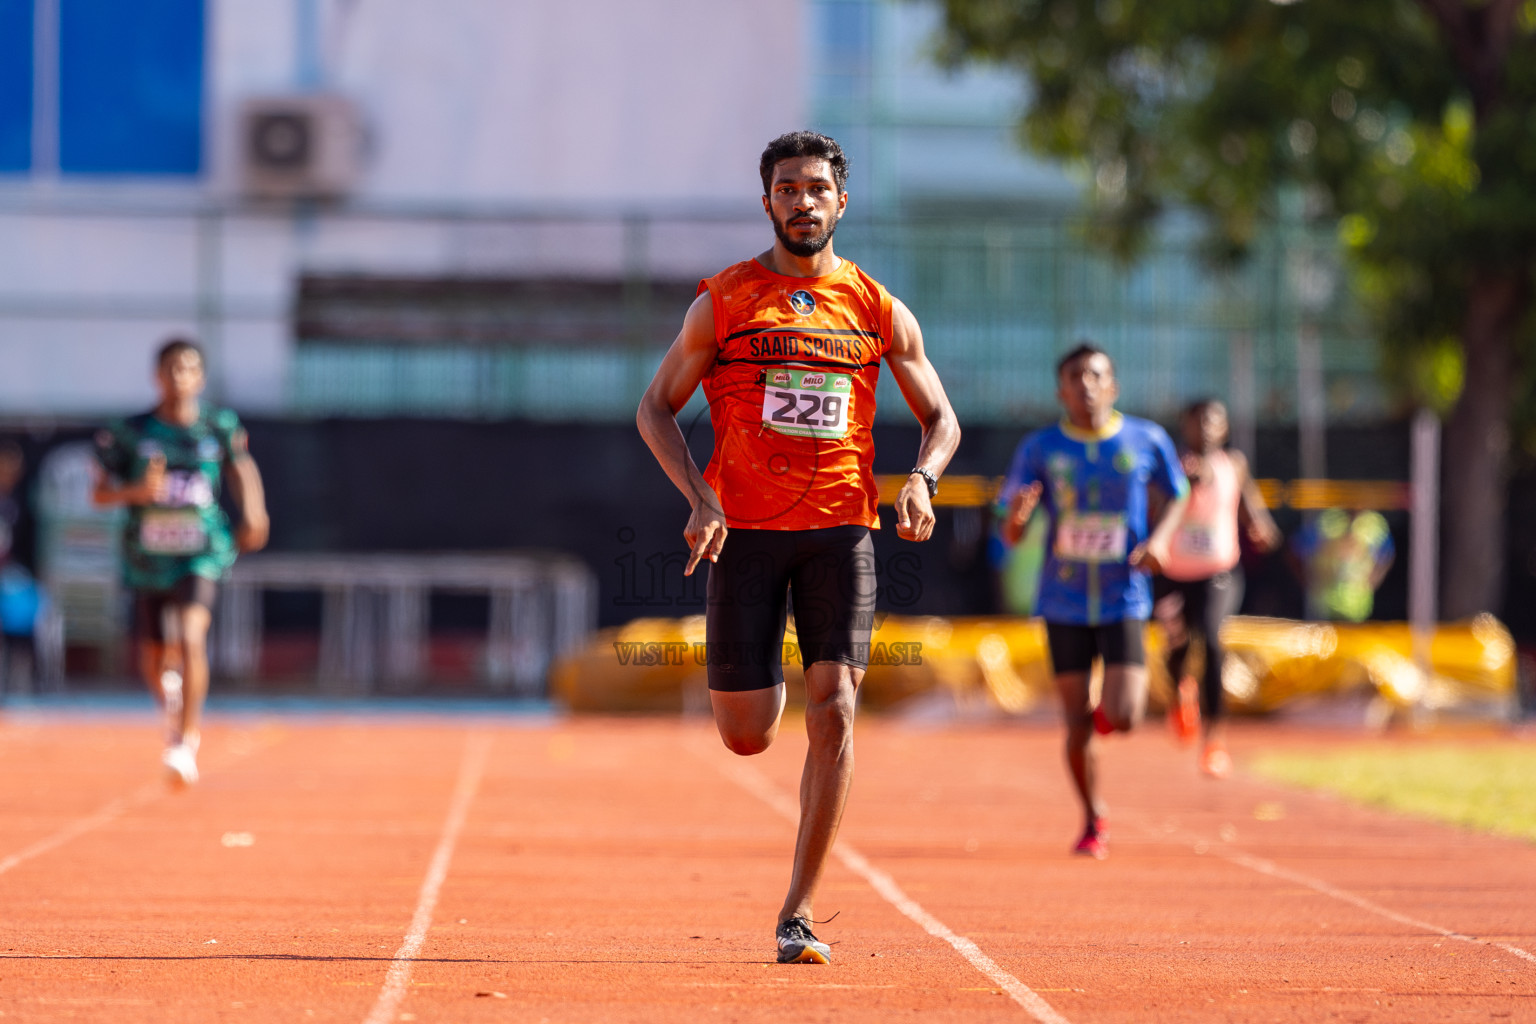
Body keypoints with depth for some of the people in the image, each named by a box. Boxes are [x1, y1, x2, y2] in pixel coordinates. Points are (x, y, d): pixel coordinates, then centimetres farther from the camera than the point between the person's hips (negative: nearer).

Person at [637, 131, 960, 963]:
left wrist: (921, 479, -8)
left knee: (834, 713, -14)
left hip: (840, 528, 1)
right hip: (745, 530, -1)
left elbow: (941, 418, 14)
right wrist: (699, 496, -10)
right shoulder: (724, 302, 3)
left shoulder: (878, 312, 7)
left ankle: (797, 914, -8)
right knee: (747, 738, -1)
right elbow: (656, 408, 6)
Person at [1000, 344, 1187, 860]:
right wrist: (1017, 515, -25)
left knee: (1122, 719, -13)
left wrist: (1161, 536, -5)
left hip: (1124, 599, 0)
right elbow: (1011, 536, -1)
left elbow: (1177, 494, 15)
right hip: (1065, 601, 0)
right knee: (1078, 726, 0)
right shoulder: (1040, 448, -3)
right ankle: (1093, 822, 23)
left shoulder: (1146, 440, -2)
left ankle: (1114, 701, 25)